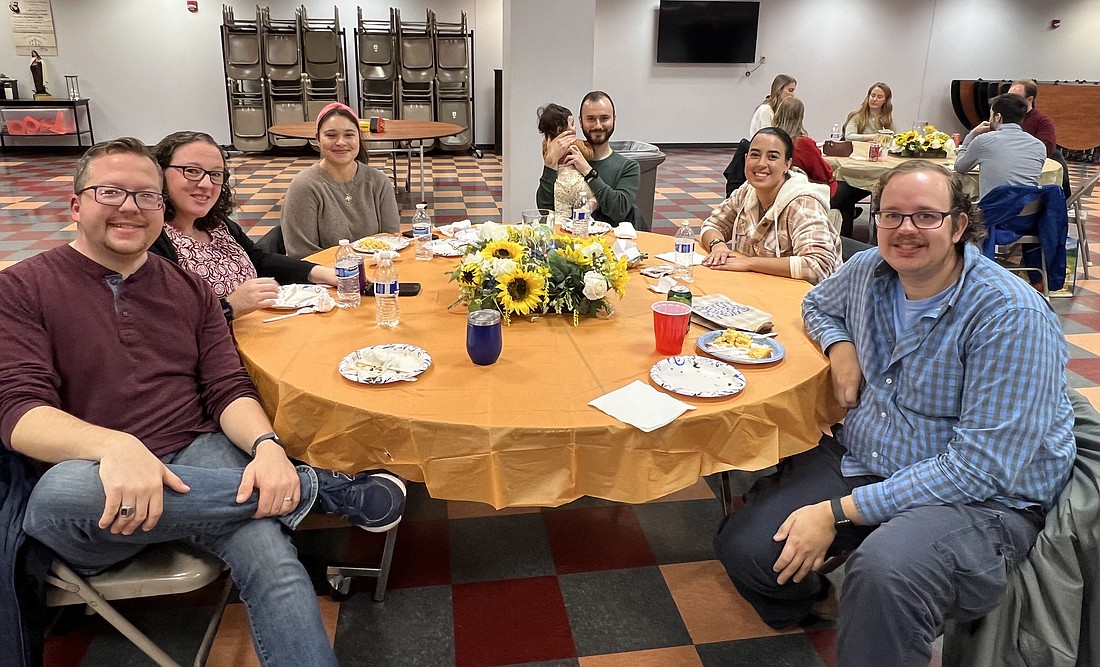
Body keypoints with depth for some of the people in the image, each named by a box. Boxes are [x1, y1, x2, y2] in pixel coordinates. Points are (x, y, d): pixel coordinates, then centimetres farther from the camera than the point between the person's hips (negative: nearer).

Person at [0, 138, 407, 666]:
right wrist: (114, 446, -30)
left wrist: (267, 444, -18)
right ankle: (315, 486, -26)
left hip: (198, 457, 2)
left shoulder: (189, 290, 14)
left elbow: (228, 389, 6)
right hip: (92, 478, -1)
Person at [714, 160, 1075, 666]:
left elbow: (978, 467, -24)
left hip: (982, 498, -6)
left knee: (883, 572, -39)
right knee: (742, 546, -12)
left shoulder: (1013, 317, -21)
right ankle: (816, 608, 21)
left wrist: (839, 512, -25)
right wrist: (840, 346, 0)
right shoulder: (867, 270, -1)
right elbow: (818, 305, 25)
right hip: (860, 460, 6)